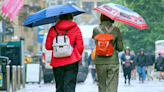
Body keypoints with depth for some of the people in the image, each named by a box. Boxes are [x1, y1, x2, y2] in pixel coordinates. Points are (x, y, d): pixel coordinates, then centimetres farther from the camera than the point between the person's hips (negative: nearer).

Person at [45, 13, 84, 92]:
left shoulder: (52, 29, 3)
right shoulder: (76, 29, -1)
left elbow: (48, 46, 5)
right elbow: (80, 47, -3)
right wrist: (77, 56, 16)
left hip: (57, 63, 2)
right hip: (71, 62, -2)